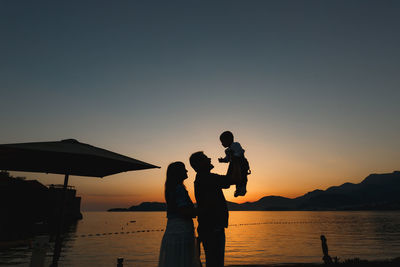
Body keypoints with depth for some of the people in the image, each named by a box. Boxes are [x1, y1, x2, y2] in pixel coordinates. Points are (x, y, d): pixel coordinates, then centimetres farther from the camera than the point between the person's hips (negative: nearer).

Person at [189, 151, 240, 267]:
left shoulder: (202, 178, 14)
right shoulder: (207, 178, -18)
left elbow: (227, 180, 23)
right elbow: (234, 179, -20)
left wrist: (232, 162, 20)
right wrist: (235, 161, -6)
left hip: (211, 228, 10)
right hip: (212, 228, -10)